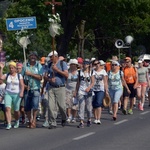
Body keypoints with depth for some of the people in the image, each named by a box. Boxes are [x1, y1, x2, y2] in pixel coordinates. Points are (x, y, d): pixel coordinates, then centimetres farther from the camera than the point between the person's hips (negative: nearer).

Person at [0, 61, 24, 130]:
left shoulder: (19, 76, 2)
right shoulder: (7, 75, 5)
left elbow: (22, 85, -4)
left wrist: (21, 92, -19)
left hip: (16, 94, -1)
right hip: (8, 94, 1)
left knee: (16, 110, 5)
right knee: (7, 108, -16)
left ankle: (17, 121, 34)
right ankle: (9, 124, -19)